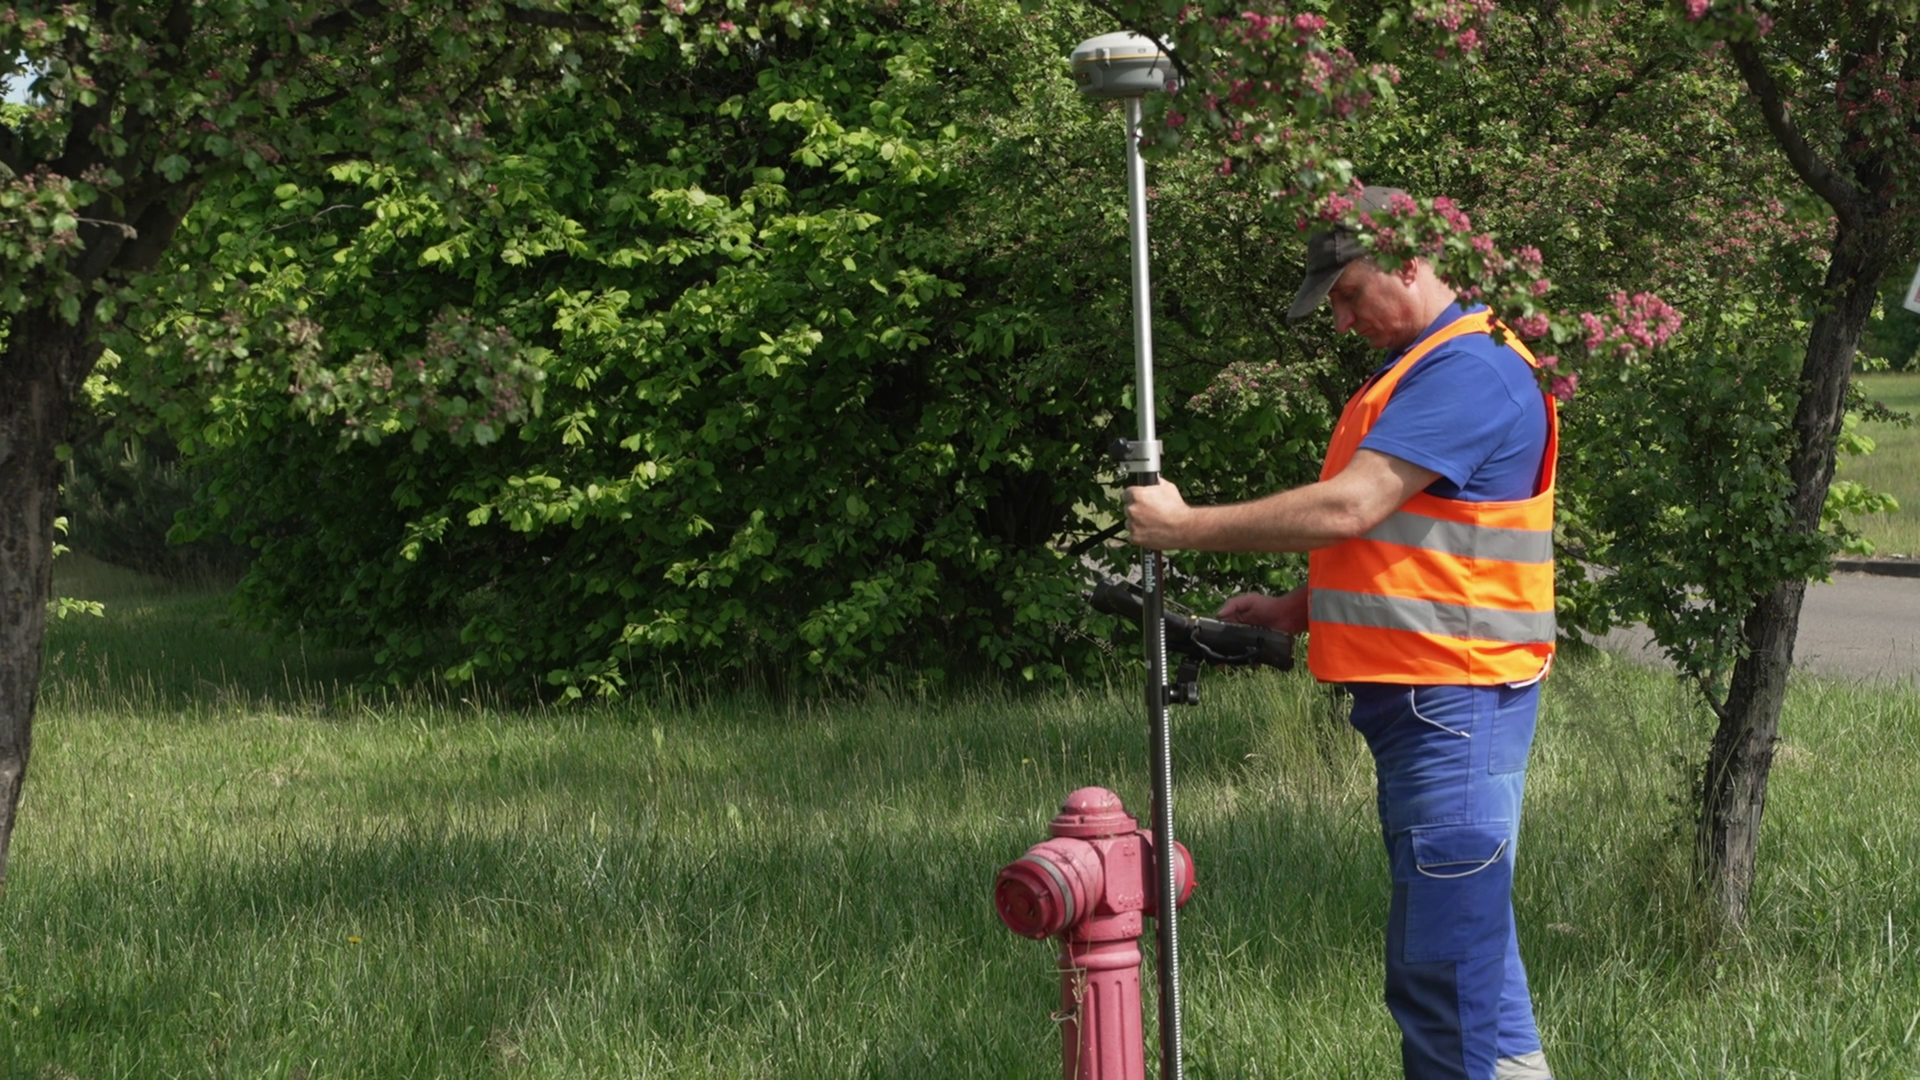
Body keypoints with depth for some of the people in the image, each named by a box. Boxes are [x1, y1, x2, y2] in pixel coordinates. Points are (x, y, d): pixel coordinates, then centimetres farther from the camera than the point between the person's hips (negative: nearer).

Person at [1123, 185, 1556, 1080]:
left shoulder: (1469, 371, -15)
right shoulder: (1418, 369, 20)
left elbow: (1349, 508, -21)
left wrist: (1184, 527, -13)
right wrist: (1295, 611, 13)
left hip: (1453, 703, -11)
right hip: (1417, 701, 11)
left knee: (1452, 968, -11)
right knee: (1445, 960, 14)